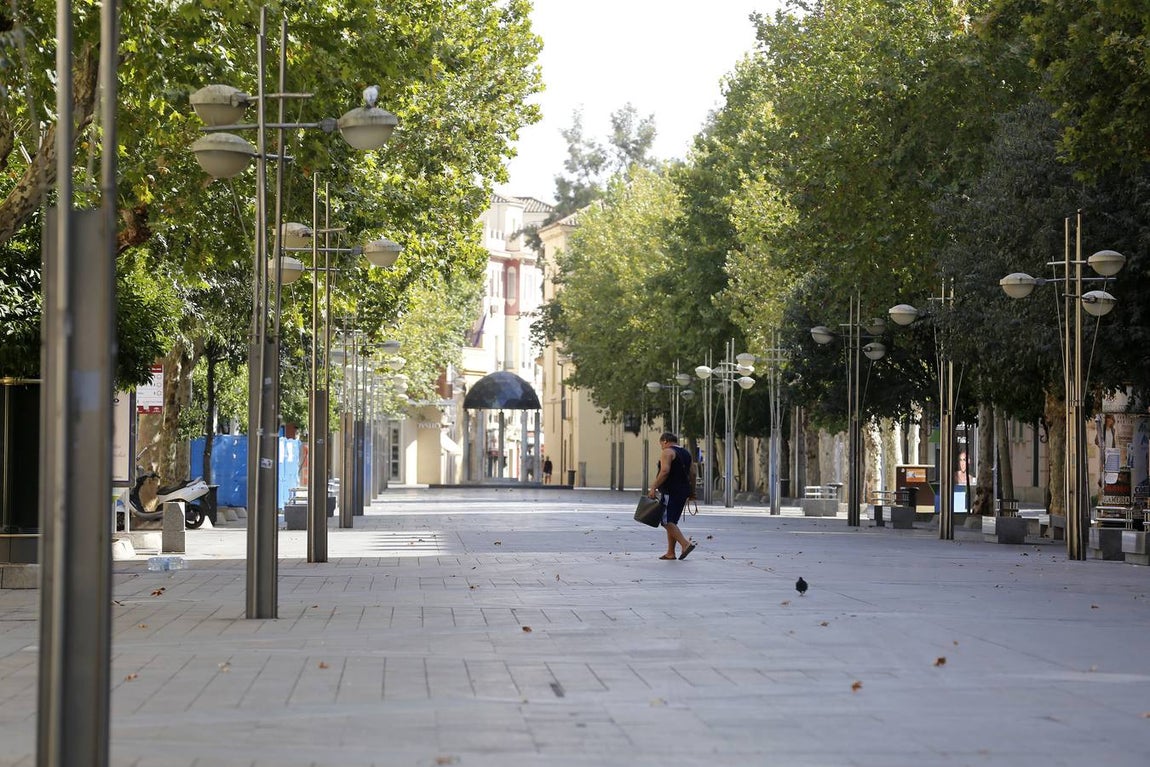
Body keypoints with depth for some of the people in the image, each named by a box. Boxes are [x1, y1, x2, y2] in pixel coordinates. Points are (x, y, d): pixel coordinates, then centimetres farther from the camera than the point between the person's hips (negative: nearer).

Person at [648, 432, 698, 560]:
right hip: (683, 491, 9)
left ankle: (686, 544, -25)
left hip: (671, 492, -9)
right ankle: (670, 553, 11)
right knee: (671, 522, 13)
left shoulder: (667, 452, -8)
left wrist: (654, 487, -19)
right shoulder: (686, 453, 18)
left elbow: (665, 471, -20)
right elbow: (693, 473, 15)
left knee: (667, 521, -11)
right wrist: (692, 491, 20)